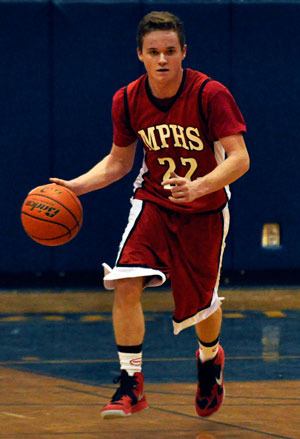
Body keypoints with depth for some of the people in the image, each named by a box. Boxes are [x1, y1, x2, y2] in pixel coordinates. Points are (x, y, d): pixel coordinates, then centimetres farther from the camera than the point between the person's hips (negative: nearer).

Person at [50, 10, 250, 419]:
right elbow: (119, 161, 5)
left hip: (205, 209, -2)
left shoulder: (210, 94, -22)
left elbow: (239, 159, -24)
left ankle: (210, 359, 46)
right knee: (126, 283, -21)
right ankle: (131, 385, -12)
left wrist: (199, 186, -41)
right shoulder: (128, 100, -9)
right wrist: (75, 186, -10)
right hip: (153, 200, 2)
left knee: (202, 302, 9)